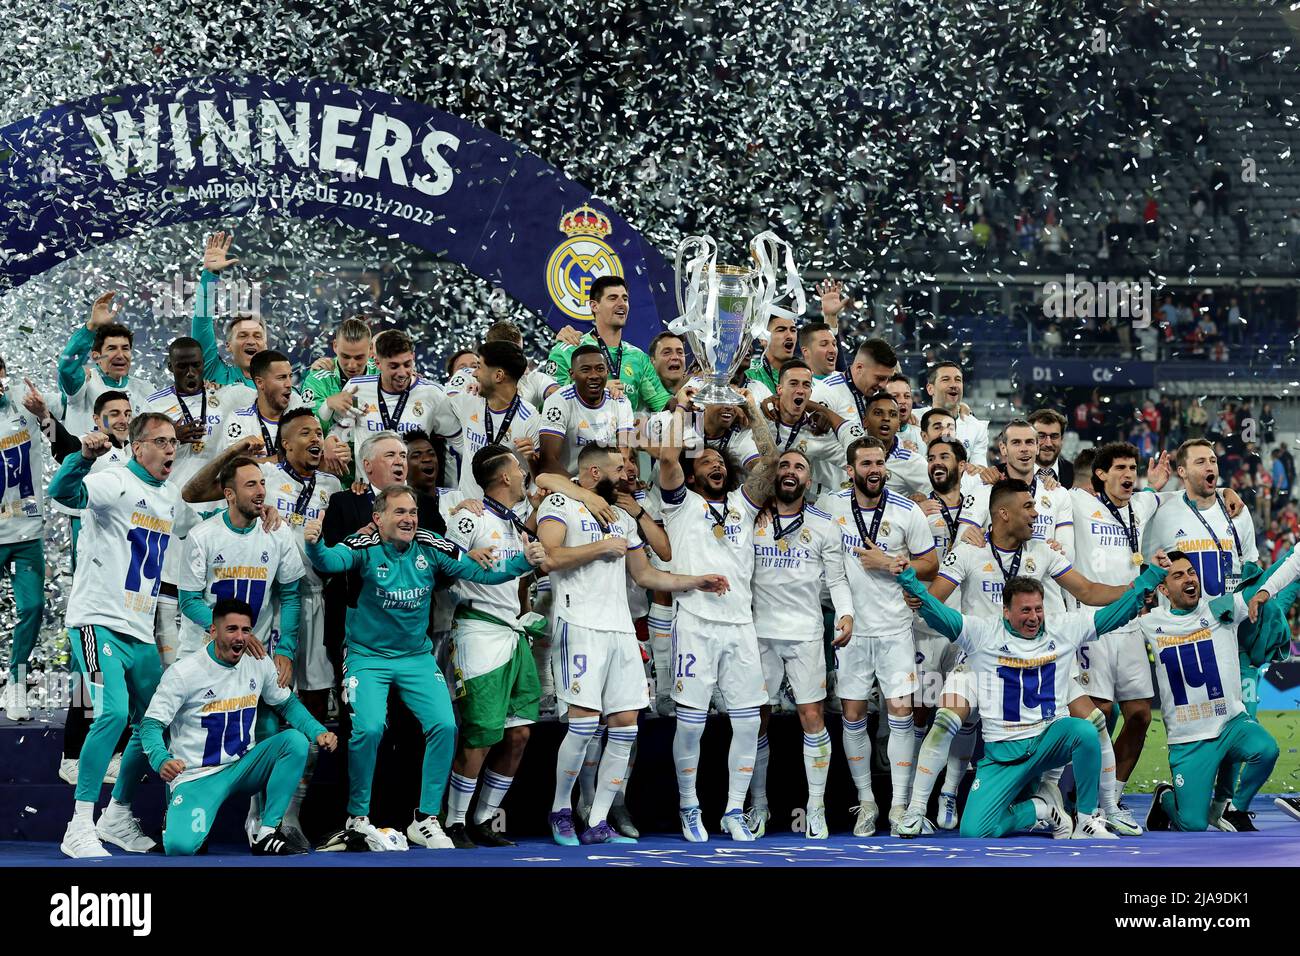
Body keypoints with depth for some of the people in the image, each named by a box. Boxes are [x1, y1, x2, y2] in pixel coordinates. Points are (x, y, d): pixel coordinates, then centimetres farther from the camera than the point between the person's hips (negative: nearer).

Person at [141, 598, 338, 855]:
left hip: (243, 767, 5)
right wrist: (162, 761, -32)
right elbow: (151, 725, -11)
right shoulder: (183, 672, -13)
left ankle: (267, 834, -14)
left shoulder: (259, 663, 1)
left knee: (295, 740, -20)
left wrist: (318, 732, -5)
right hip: (197, 777, -5)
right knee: (180, 846, -28)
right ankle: (177, 815, 13)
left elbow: (287, 703, 14)